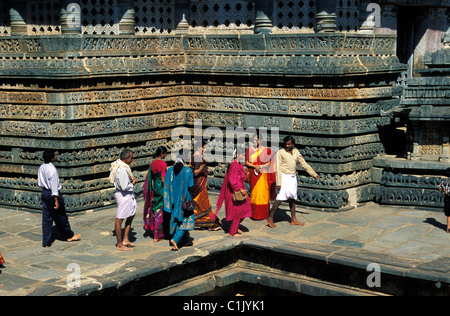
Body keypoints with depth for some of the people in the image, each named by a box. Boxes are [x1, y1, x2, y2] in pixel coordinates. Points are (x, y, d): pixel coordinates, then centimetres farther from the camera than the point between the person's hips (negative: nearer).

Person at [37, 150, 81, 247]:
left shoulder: (41, 168, 4)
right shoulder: (52, 169, -20)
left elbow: (39, 184, 12)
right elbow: (54, 186, -21)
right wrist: (56, 200, -19)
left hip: (44, 193, 8)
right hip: (52, 194, -8)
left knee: (47, 218, 10)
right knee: (61, 217, 9)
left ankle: (46, 242, 13)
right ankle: (69, 236, 26)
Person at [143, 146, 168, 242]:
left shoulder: (152, 164, 6)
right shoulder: (163, 164, -15)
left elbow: (149, 178, 10)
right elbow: (163, 180, -19)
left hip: (154, 188, 7)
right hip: (161, 189, -7)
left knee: (155, 210, 14)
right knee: (161, 211, 2)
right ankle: (157, 236, 6)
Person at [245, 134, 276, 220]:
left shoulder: (265, 150, 1)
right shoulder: (249, 150, 5)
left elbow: (269, 163, 1)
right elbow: (246, 162, 3)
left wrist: (261, 166, -13)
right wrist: (254, 166, -12)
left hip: (263, 174, -1)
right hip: (253, 174, 1)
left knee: (263, 192, -3)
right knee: (254, 192, 1)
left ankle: (264, 213, 3)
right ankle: (254, 213, 7)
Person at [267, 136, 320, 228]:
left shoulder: (296, 152, 8)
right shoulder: (280, 152, -9)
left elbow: (304, 163, 18)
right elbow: (278, 168, -12)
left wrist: (314, 174, 21)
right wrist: (278, 183, -17)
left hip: (293, 178, 6)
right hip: (284, 177, -6)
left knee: (292, 199, 11)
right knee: (280, 199, -11)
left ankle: (293, 220, 18)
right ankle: (270, 219, -7)